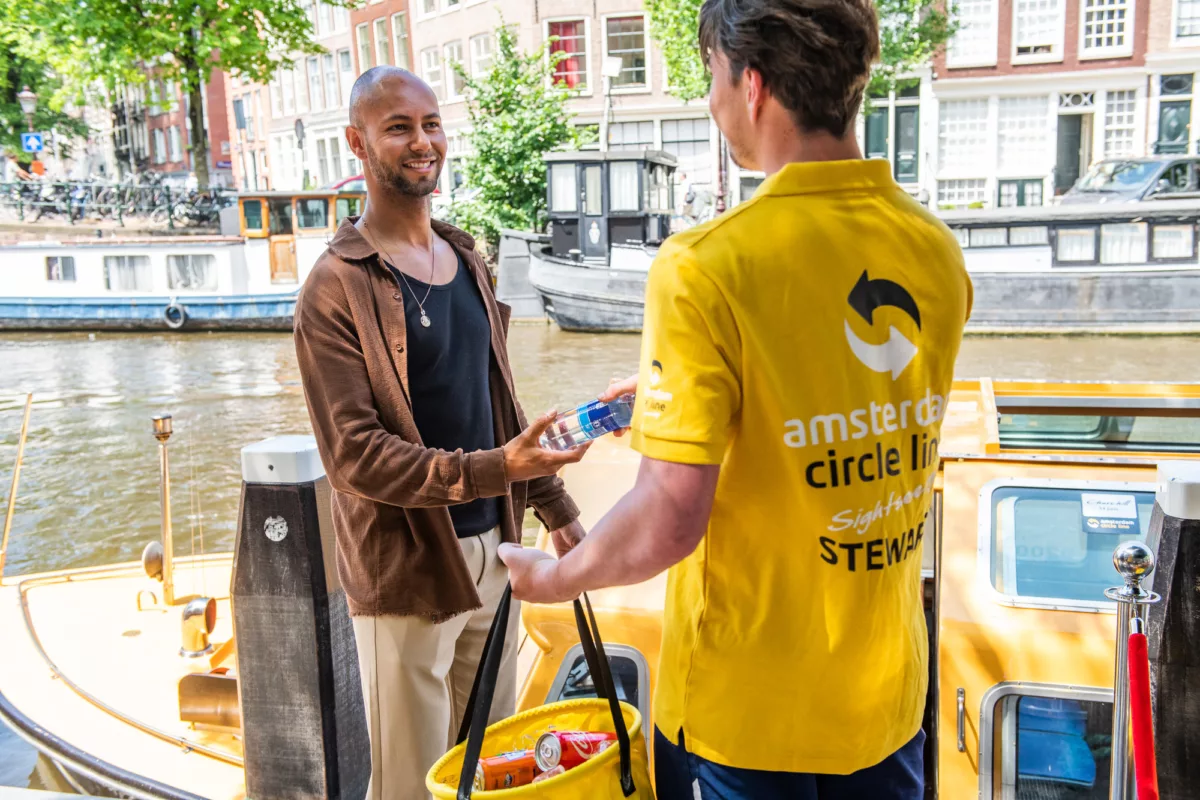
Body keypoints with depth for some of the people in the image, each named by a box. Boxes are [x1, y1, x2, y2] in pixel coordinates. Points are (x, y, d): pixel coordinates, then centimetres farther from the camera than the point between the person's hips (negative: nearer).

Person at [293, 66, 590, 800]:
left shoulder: (467, 259, 10)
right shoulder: (336, 288, -12)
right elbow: (354, 454, -18)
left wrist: (554, 505, 14)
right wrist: (491, 470, -28)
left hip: (492, 548, 7)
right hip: (407, 567, -6)